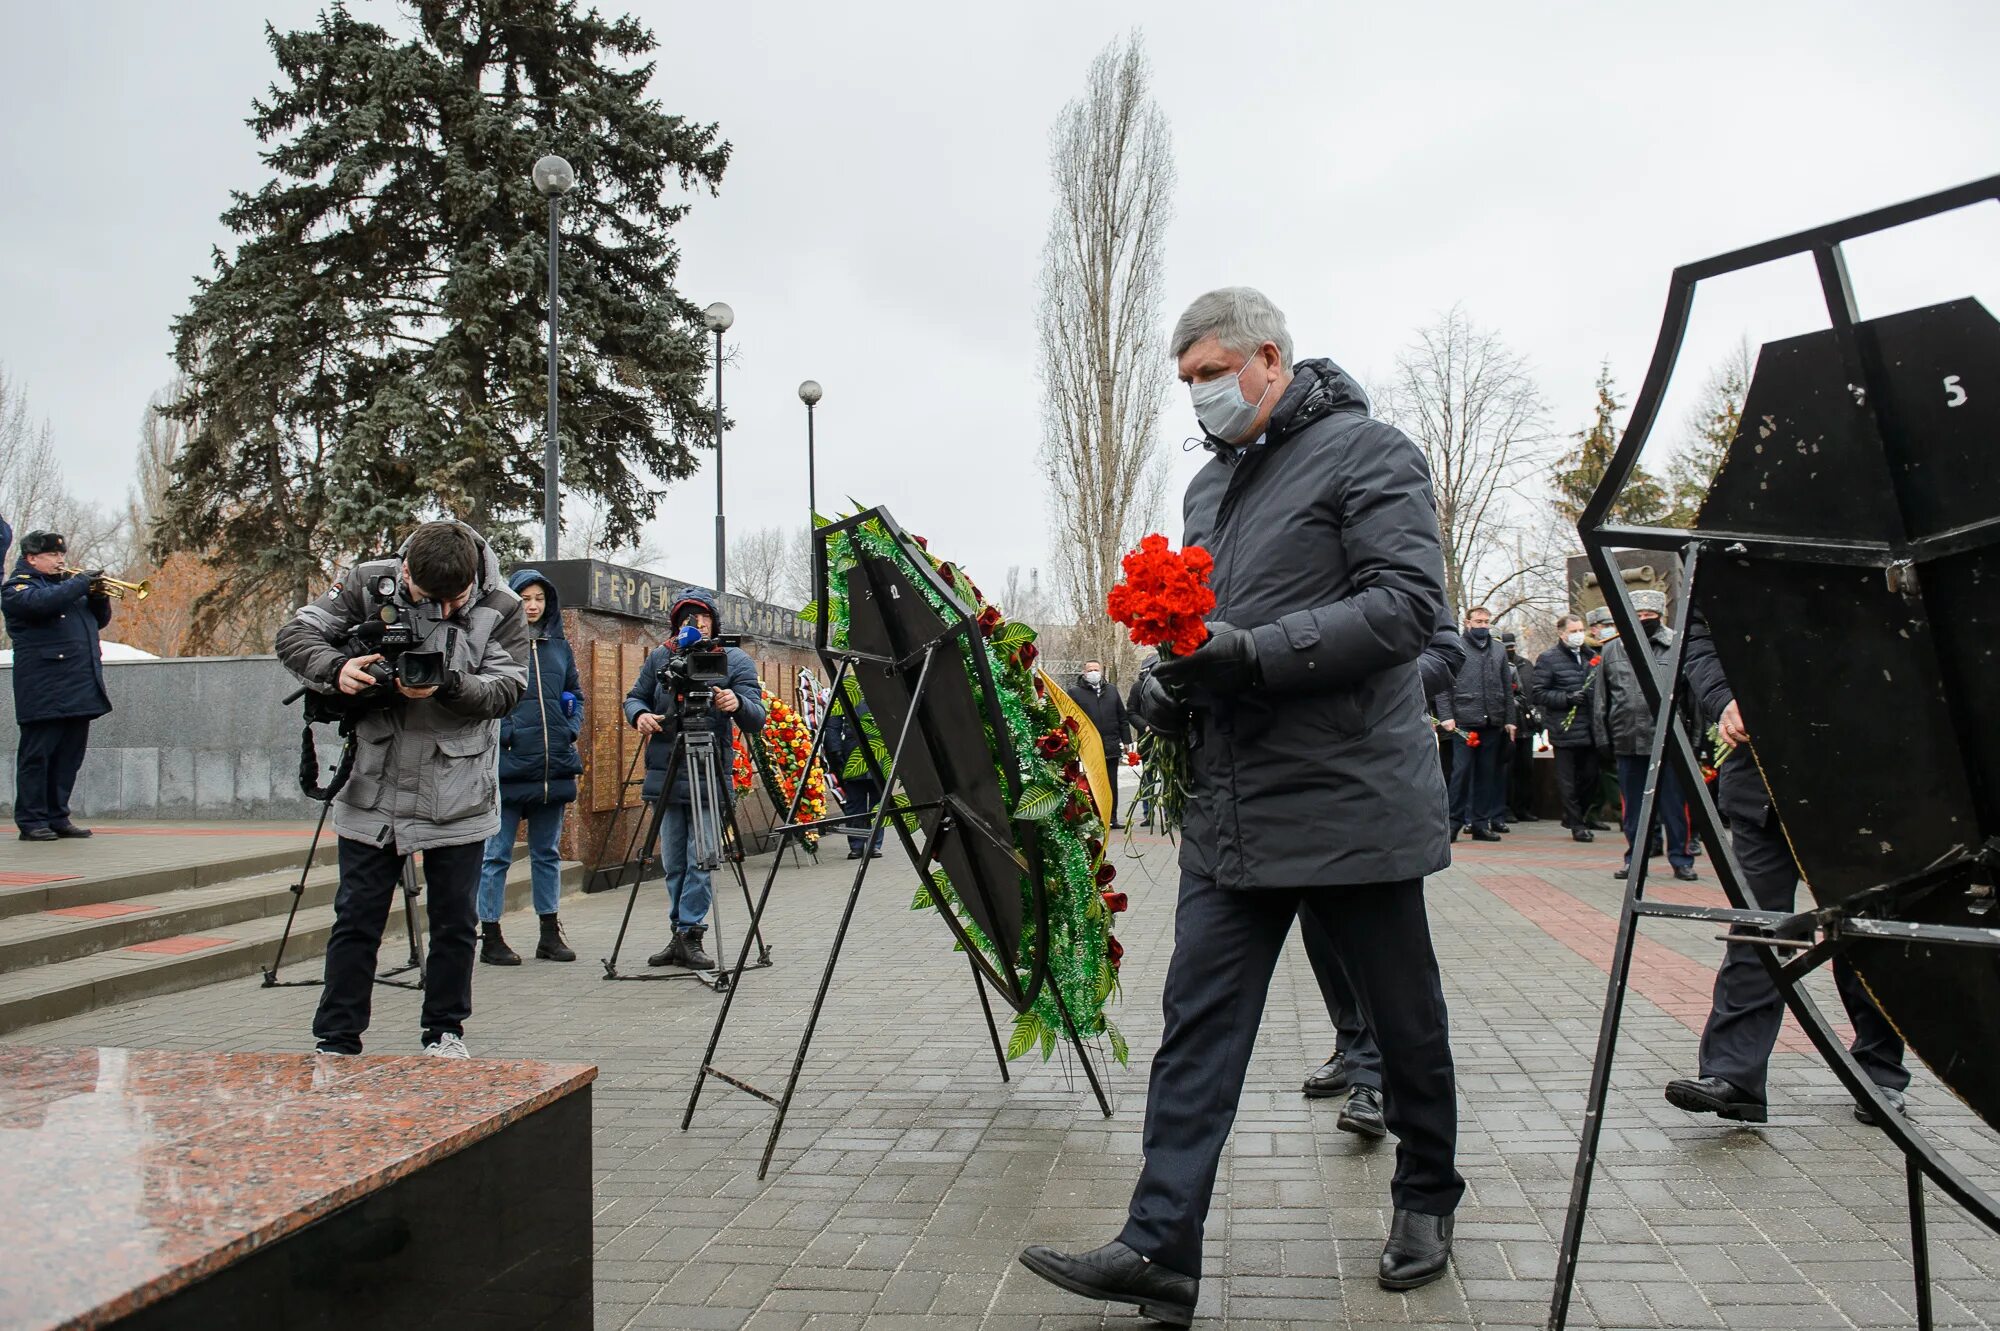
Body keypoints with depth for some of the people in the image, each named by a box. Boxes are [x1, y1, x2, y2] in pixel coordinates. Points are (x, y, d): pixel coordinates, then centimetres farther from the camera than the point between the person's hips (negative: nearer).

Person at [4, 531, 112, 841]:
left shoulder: (66, 584, 24)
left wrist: (98, 596, 4)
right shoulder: (18, 586, 1)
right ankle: (31, 821, 0)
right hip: (45, 690, -7)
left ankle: (58, 816, 14)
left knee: (70, 755, 8)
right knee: (37, 755, -3)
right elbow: (42, 603, -22)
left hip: (80, 687, 7)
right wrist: (80, 584, -15)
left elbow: (100, 620, 22)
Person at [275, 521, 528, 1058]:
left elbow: (506, 689, -12)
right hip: (373, 789, 1)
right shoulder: (369, 583, -5)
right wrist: (336, 670, -23)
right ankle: (337, 1040, 17)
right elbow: (295, 636, -3)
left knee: (454, 922, 8)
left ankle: (445, 1031, 24)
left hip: (459, 794, 0)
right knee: (357, 919, 6)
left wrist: (448, 685, -30)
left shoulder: (502, 610, -8)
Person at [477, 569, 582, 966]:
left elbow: (576, 695, 21)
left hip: (554, 766, 5)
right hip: (507, 767, -5)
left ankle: (550, 933, 20)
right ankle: (491, 937, 9)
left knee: (547, 853, 13)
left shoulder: (559, 645, 14)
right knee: (497, 854, 1)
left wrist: (571, 730, 6)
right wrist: (504, 734, -14)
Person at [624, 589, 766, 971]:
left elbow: (757, 720, -9)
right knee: (673, 863, 10)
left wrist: (737, 704, -32)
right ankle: (680, 935, 20)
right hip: (666, 774, 4)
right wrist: (639, 714, -8)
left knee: (699, 861, -5)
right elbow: (634, 697, 16)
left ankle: (690, 935, 3)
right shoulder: (660, 658, 8)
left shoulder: (736, 660, -2)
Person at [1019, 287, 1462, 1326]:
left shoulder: (1366, 452, -5)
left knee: (1403, 1019, 12)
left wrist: (1254, 653, -24)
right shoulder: (1209, 485, 18)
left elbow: (1410, 600, -16)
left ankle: (1426, 1199, 35)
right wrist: (1172, 679, 3)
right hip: (1232, 813, 6)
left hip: (1352, 803, -6)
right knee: (1197, 1026, 1)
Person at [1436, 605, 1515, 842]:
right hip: (1464, 722, -5)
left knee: (1487, 773, 7)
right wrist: (1445, 716, -13)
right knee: (1462, 771, -6)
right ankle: (1454, 822, 0)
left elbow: (1507, 688, 17)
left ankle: (1481, 823, 13)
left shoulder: (1499, 650, 16)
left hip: (1492, 723, 5)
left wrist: (1509, 720, 11)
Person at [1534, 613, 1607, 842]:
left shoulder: (1589, 655, 15)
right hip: (1565, 730, -6)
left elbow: (1598, 685, 27)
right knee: (1568, 779, -1)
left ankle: (1582, 815, 29)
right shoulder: (1548, 659, -4)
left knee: (1590, 775, 12)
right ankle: (1576, 824, 6)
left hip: (1589, 729, 6)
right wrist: (1567, 698, -19)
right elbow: (1539, 693, -9)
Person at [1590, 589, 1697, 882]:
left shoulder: (1677, 647, 1)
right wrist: (1603, 740, 8)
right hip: (1628, 744, 3)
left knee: (1674, 805, 3)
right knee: (1633, 806, 10)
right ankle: (1636, 858, 21)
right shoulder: (1611, 651, 10)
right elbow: (1600, 701, 13)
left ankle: (1681, 859, 14)